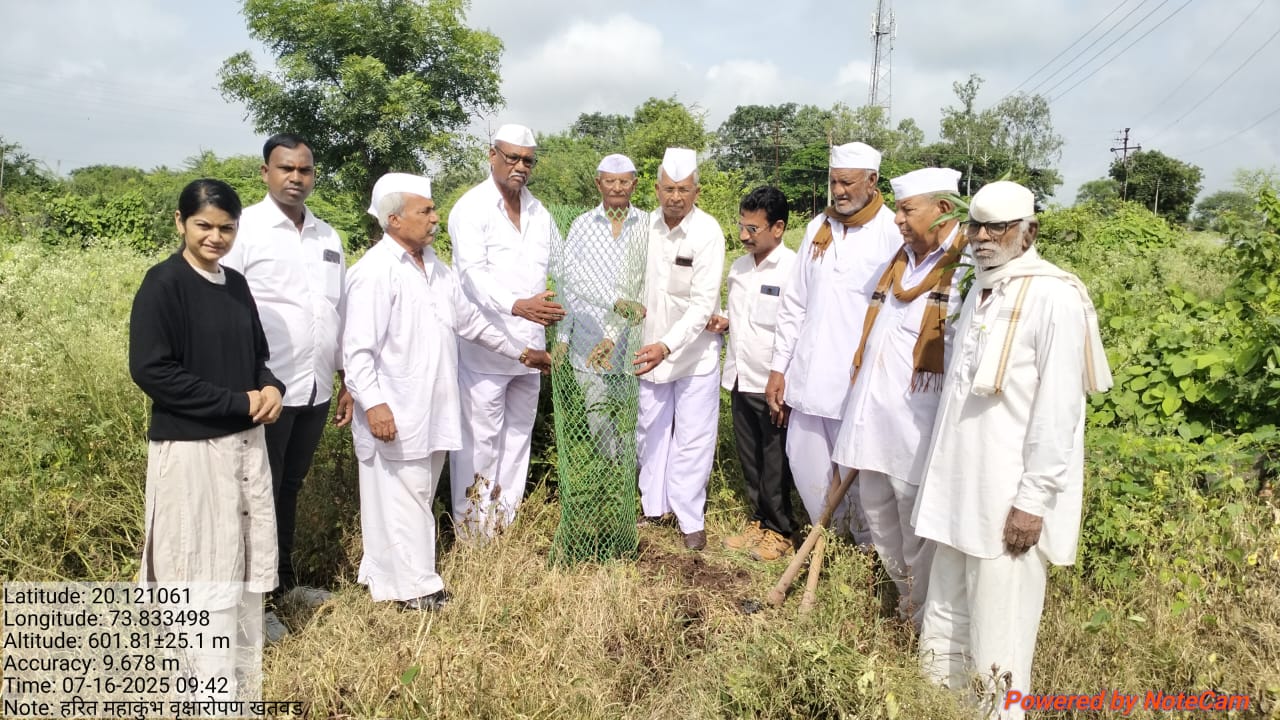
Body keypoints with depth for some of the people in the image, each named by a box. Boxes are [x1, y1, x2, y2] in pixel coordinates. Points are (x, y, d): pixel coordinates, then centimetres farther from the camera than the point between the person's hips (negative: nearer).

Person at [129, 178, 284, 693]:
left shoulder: (235, 284, 7)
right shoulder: (163, 283, -12)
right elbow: (150, 369, -18)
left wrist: (271, 388, -6)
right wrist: (238, 402, -17)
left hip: (246, 438, 7)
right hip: (190, 445, -7)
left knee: (251, 545, 14)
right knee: (208, 556, 2)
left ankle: (242, 643, 33)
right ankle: (217, 683, 16)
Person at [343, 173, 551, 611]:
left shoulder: (433, 266, 13)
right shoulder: (374, 272, -13)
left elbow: (469, 320, 22)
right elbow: (357, 349, -17)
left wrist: (519, 353, 24)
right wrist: (372, 403, -25)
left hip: (434, 409, 8)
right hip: (395, 416, -8)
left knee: (419, 497, 16)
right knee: (401, 501, 0)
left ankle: (385, 574, 29)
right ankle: (411, 588, 12)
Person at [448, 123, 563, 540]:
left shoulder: (538, 212, 14)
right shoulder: (471, 208, -8)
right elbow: (473, 273, -20)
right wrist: (517, 305, -37)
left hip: (529, 344, 7)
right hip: (484, 345, -7)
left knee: (519, 431, 14)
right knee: (482, 436, -2)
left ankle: (506, 517, 26)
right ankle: (472, 527, 10)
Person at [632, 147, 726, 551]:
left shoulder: (708, 233, -17)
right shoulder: (646, 226, -3)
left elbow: (704, 303, -21)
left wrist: (668, 346, -30)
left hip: (694, 351, -4)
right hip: (650, 348, 5)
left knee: (692, 439, 3)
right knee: (650, 431, 16)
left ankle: (691, 520, 16)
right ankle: (653, 506, 33)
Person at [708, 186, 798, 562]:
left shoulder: (793, 269, -14)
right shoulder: (738, 267, 8)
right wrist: (724, 322, -1)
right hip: (741, 380, 7)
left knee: (774, 464, 7)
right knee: (749, 458, 17)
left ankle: (779, 531, 22)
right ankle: (758, 520, 32)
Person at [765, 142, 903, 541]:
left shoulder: (893, 232, -9)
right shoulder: (818, 228, 8)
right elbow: (794, 302, 10)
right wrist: (778, 367, 8)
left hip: (859, 378, -5)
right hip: (808, 373, 6)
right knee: (806, 465, 13)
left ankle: (867, 549, 31)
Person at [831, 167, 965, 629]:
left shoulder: (968, 265, -12)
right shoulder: (903, 258, 14)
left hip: (917, 414, -8)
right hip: (872, 406, 8)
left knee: (917, 517, 3)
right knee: (875, 503, 18)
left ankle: (925, 616, 23)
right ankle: (903, 591, 39)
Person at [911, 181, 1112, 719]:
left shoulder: (1054, 297, -14)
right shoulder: (979, 290, 12)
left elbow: (1057, 409, -17)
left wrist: (1033, 499, -17)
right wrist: (944, 476, 16)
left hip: (1009, 494, -8)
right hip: (959, 483, 8)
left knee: (997, 628, 4)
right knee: (945, 611, 17)